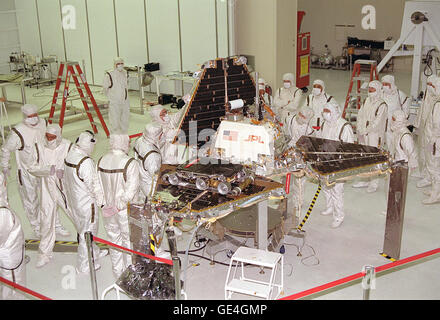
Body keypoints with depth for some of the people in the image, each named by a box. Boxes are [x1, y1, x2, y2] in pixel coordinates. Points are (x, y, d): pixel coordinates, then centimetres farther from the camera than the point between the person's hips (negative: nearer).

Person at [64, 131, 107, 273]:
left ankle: (94, 252, 46)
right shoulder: (86, 162, -30)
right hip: (86, 203, -9)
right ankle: (84, 265, 20)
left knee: (83, 228, 24)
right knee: (87, 232, 7)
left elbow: (67, 180, 7)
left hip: (74, 200, 9)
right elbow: (93, 184, -22)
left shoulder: (69, 155, -4)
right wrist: (101, 202, -10)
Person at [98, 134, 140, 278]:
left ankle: (118, 272, 36)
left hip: (107, 208, 5)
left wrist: (106, 203, 8)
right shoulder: (131, 163, -22)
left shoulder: (101, 161, -6)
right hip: (126, 211, -5)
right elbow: (131, 191, -24)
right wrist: (118, 207, -16)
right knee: (129, 240, 14)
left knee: (114, 239, 21)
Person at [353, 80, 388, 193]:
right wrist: (360, 130, -4)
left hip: (375, 136, -7)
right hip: (363, 137, 7)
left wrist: (365, 131, -15)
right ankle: (364, 181, 25)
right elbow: (360, 116, 9)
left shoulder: (382, 105, -12)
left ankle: (374, 184, 7)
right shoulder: (366, 101, 10)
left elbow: (377, 122, -17)